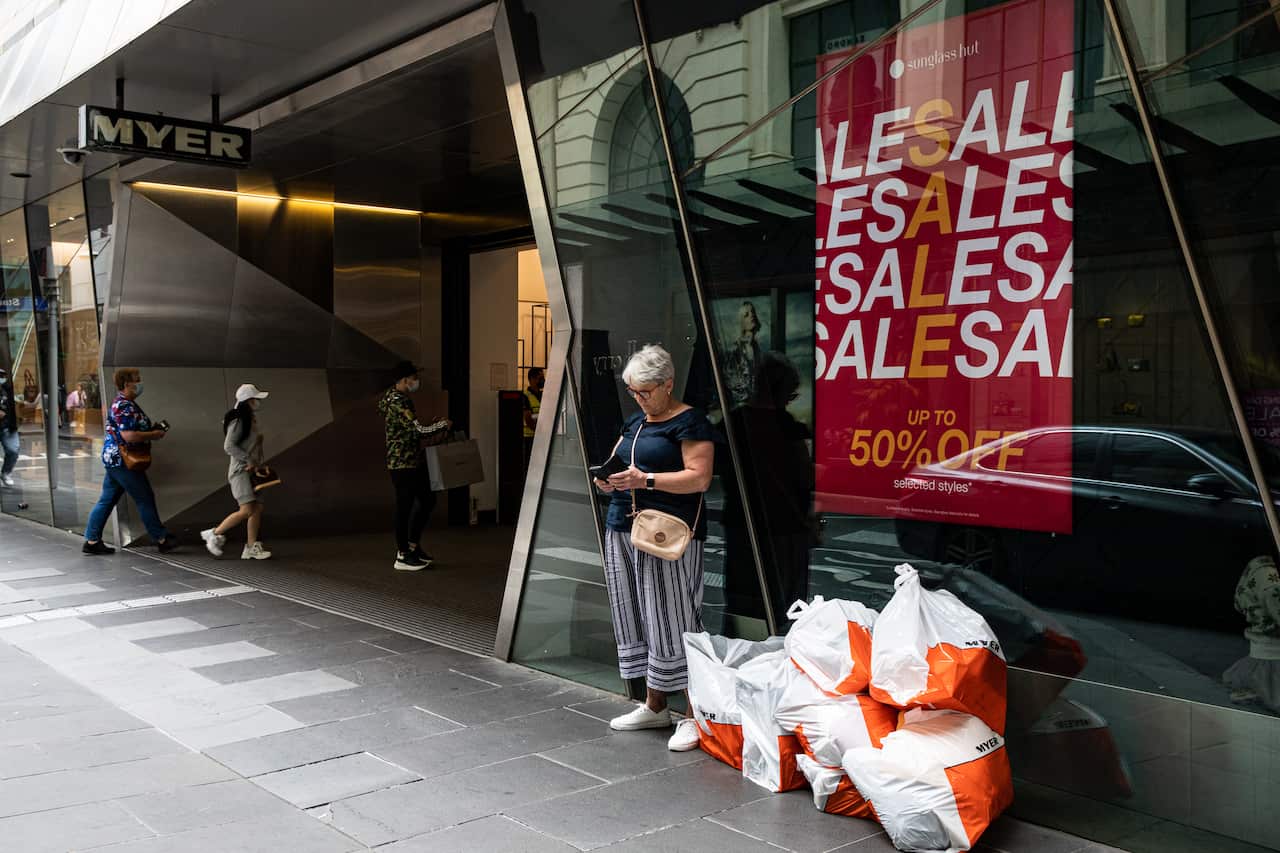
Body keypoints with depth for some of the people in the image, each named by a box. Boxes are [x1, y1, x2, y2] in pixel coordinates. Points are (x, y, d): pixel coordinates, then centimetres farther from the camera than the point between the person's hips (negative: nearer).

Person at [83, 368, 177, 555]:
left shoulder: (122, 403, 16)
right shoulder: (124, 407, -18)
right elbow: (128, 435, -26)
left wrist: (152, 429, 10)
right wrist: (154, 435, -16)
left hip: (113, 459, 10)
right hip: (123, 461, -10)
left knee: (107, 501, 11)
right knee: (145, 499, -3)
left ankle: (92, 541, 13)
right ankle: (161, 539, 4)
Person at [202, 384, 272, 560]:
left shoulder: (251, 420, 16)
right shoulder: (238, 421, -12)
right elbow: (228, 446, -20)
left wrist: (257, 463, 7)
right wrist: (248, 460, -20)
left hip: (251, 471, 9)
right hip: (240, 470, -9)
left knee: (257, 508, 3)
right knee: (246, 510, -13)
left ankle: (251, 547, 5)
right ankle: (214, 534, 1)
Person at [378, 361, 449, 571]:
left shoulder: (399, 399, 15)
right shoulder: (397, 402, -18)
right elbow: (417, 431, -24)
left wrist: (433, 431, 11)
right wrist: (442, 425, -11)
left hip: (414, 461, 11)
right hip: (402, 463, -11)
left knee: (427, 499, 16)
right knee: (405, 507, -3)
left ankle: (413, 545, 26)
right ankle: (402, 556, 7)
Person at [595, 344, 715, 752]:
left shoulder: (689, 422, -6)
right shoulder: (634, 423, 18)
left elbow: (699, 477, -15)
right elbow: (619, 465, 25)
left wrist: (645, 480, -23)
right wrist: (610, 480, 1)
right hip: (623, 531, 8)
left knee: (673, 620, -8)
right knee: (636, 618, 10)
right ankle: (654, 706, 22)